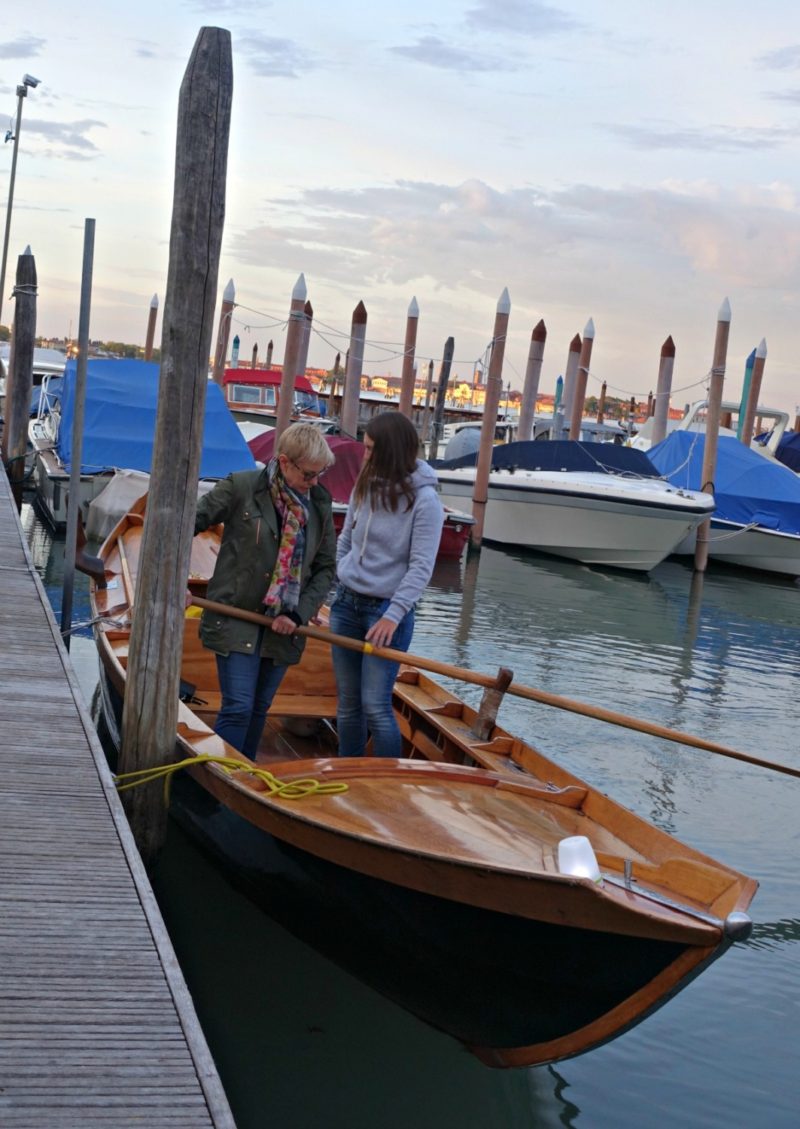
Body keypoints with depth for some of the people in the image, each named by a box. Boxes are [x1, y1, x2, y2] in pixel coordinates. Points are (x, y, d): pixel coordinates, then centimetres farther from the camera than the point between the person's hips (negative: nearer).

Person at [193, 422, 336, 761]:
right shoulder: (241, 487, -9)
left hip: (282, 627, 4)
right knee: (237, 708, -10)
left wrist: (298, 613, -5)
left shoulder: (319, 504, 4)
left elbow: (326, 568, 7)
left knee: (259, 710, 14)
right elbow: (190, 523, -3)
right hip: (236, 617, -4)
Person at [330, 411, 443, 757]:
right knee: (347, 702, 13)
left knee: (375, 706, -8)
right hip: (346, 604, 6)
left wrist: (393, 616, -20)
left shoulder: (424, 501, -15)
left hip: (387, 610, -6)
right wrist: (337, 585, 8)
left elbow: (421, 567, -16)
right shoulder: (364, 487, 3)